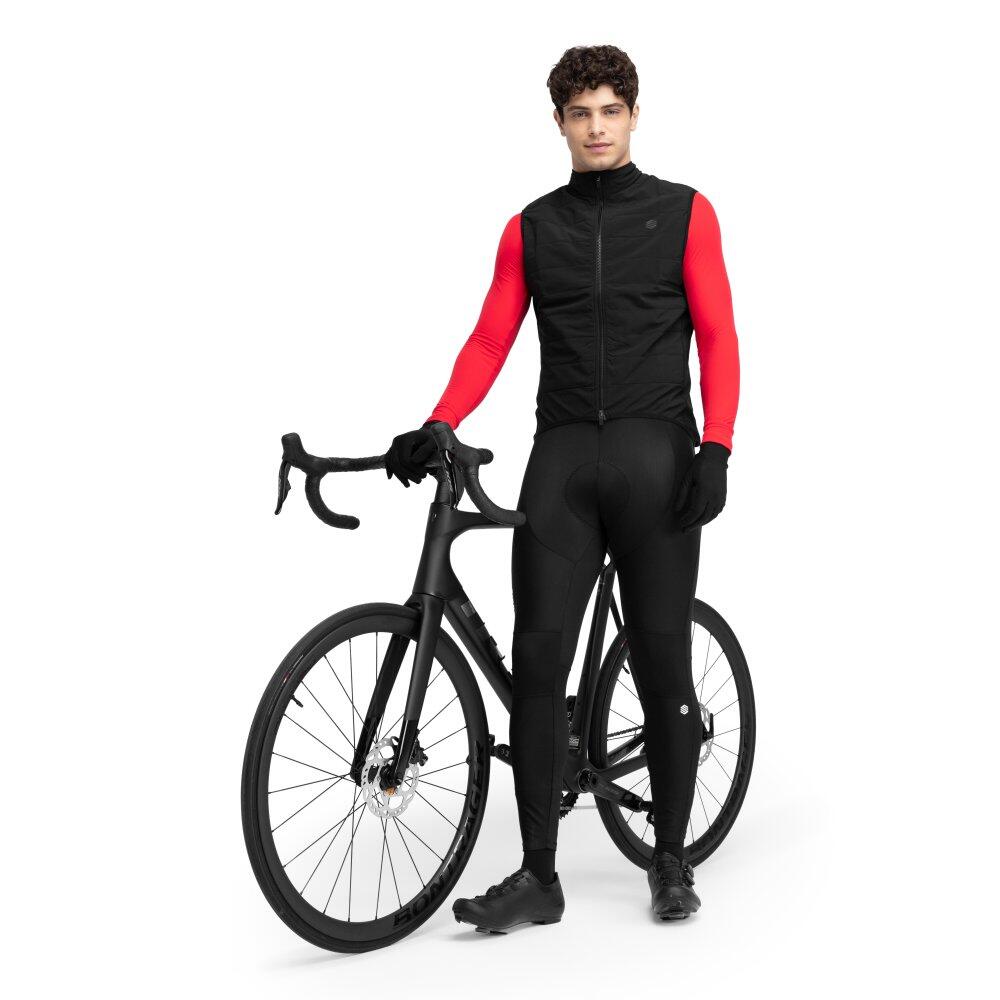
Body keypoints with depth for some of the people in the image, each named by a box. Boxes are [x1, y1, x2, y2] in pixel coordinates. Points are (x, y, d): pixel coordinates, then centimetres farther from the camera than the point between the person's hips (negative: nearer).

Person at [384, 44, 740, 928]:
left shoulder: (684, 213, 6)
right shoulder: (530, 229, 13)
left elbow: (717, 337, 0)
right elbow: (490, 341, 6)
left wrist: (715, 449, -12)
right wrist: (434, 429, -9)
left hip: (657, 457, -2)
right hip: (563, 457, 2)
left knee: (663, 662, 3)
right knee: (539, 658, -5)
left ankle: (672, 862, 18)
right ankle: (539, 876, 1)